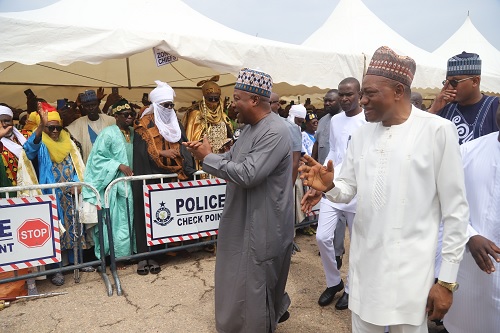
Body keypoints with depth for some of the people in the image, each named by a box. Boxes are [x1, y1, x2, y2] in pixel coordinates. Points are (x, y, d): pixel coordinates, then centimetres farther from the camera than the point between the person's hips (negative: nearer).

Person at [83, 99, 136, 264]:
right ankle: (119, 256, 12)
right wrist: (118, 165, -19)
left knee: (131, 219, 11)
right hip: (116, 184, -6)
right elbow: (97, 158, -11)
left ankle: (130, 252, 24)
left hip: (131, 183, 6)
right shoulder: (108, 133, -9)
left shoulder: (133, 133, 10)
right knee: (120, 222, -1)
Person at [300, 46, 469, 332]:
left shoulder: (438, 130, -9)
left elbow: (455, 209, -7)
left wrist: (448, 279, -7)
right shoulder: (362, 134, 5)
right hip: (363, 262, 5)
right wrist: (329, 186, -15)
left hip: (410, 270, -4)